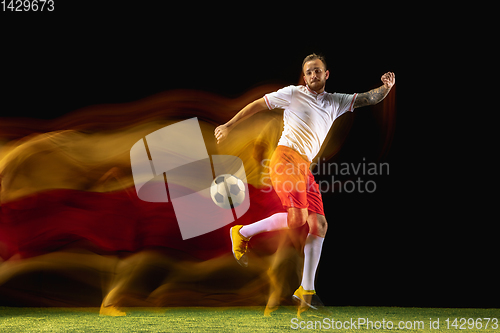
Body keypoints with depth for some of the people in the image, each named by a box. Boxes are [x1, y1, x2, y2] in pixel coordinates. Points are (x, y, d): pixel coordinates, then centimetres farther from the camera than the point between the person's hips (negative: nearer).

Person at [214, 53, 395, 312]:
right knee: (298, 217, -24)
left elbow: (370, 98, 13)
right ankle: (243, 233, -3)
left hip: (305, 167, 7)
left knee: (319, 225, 0)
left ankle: (306, 290, 5)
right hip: (286, 157, -6)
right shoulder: (293, 94, 4)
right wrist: (229, 125, 8)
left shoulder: (336, 102, 18)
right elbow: (257, 105, 9)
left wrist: (386, 86, -8)